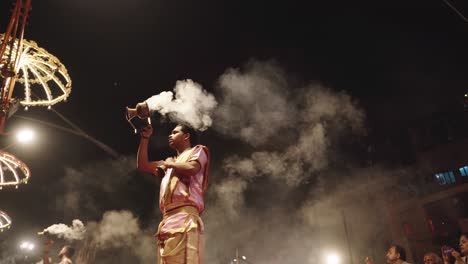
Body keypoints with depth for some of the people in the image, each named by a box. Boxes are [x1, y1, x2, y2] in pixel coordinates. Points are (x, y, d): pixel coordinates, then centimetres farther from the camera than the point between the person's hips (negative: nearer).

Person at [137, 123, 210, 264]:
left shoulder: (197, 150, 14)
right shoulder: (171, 161, 35)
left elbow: (191, 168, -8)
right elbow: (142, 165, 33)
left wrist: (169, 164, 9)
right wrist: (145, 138, 28)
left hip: (184, 216, -7)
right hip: (168, 220, 7)